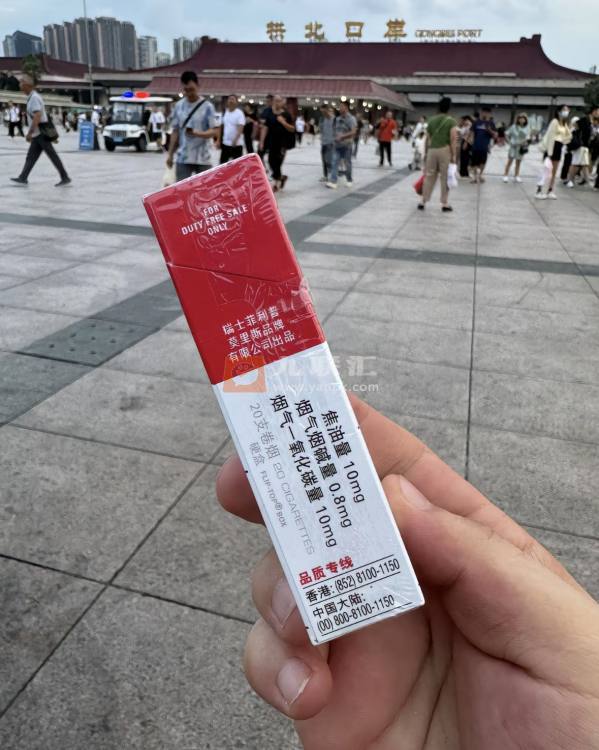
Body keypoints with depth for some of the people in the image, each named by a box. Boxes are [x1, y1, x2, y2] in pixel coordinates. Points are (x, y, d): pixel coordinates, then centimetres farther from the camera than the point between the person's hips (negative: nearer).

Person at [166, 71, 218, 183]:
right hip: (182, 158, 3)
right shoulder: (179, 106, 6)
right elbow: (175, 132, 10)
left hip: (203, 159, -2)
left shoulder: (207, 106, -4)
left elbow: (215, 131, -9)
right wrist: (170, 154, 7)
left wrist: (197, 133, -26)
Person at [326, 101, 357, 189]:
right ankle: (333, 182, -13)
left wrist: (342, 136, -24)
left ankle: (349, 180, 22)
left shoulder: (351, 118, -8)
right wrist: (335, 137, 7)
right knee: (335, 163, -7)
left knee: (347, 164, 5)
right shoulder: (338, 118, 11)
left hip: (346, 145, -5)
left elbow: (353, 132, -18)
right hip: (337, 145, 5)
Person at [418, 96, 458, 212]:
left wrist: (427, 152, 20)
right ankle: (444, 204, 5)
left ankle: (423, 201, 11)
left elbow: (428, 138, 12)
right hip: (445, 150, -4)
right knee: (445, 178, 3)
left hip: (432, 150, 4)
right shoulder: (451, 121, -4)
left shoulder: (431, 120, 10)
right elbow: (453, 140, -11)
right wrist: (454, 155, -9)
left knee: (429, 176, 10)